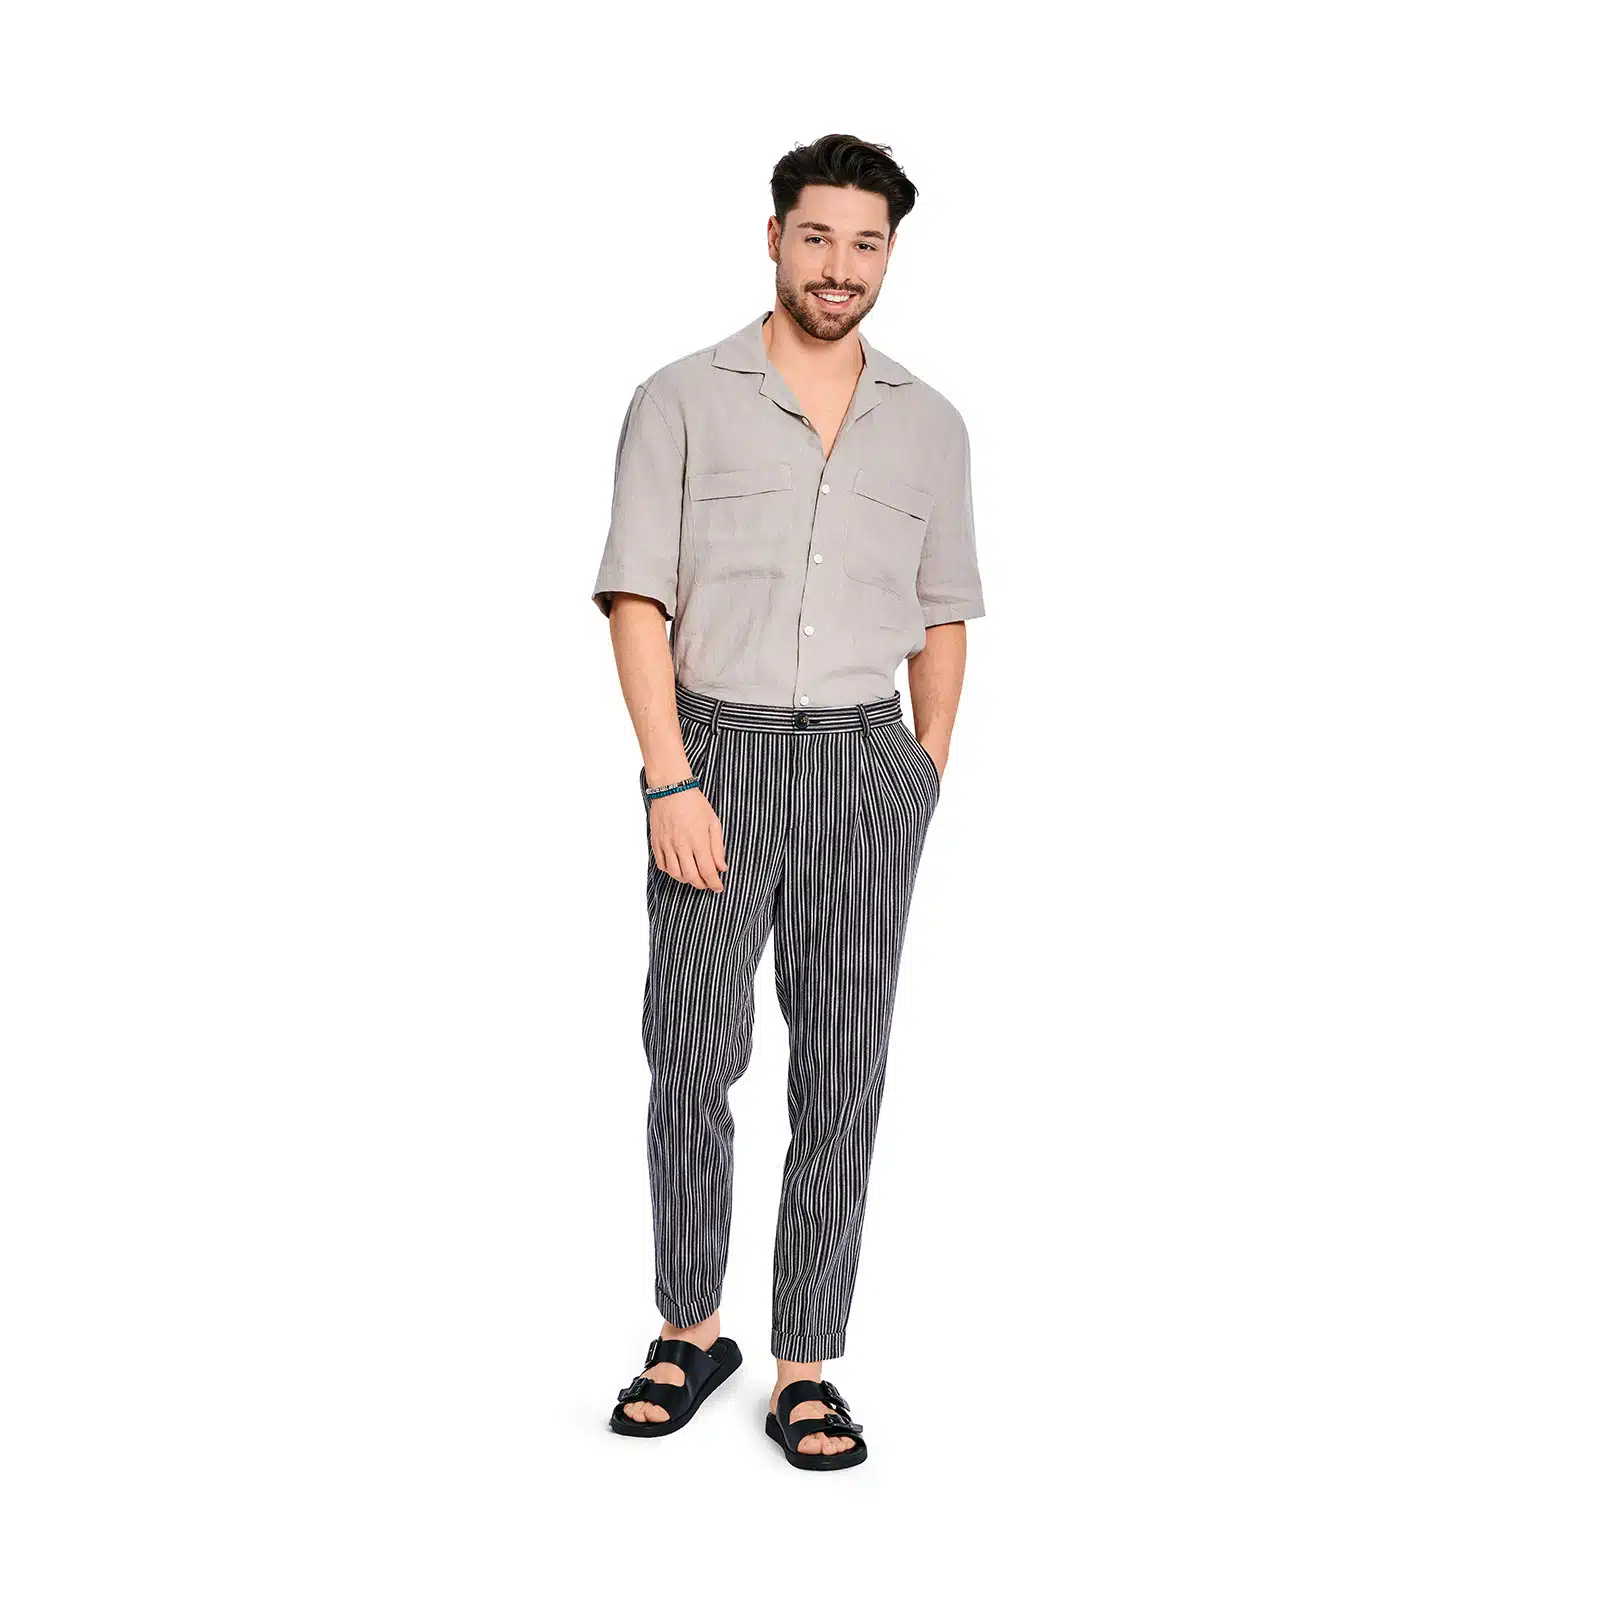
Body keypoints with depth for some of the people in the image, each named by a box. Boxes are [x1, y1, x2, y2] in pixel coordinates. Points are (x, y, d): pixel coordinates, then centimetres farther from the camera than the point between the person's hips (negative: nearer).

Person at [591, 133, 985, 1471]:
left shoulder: (930, 425, 11)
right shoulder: (683, 402, 1)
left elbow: (943, 617, 15)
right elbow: (638, 600, -3)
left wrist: (927, 780, 7)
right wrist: (669, 780, -12)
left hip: (866, 766, 2)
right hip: (718, 757, -2)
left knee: (843, 1073, 2)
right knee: (693, 1055, 1)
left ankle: (808, 1366, 12)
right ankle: (691, 1328, 21)